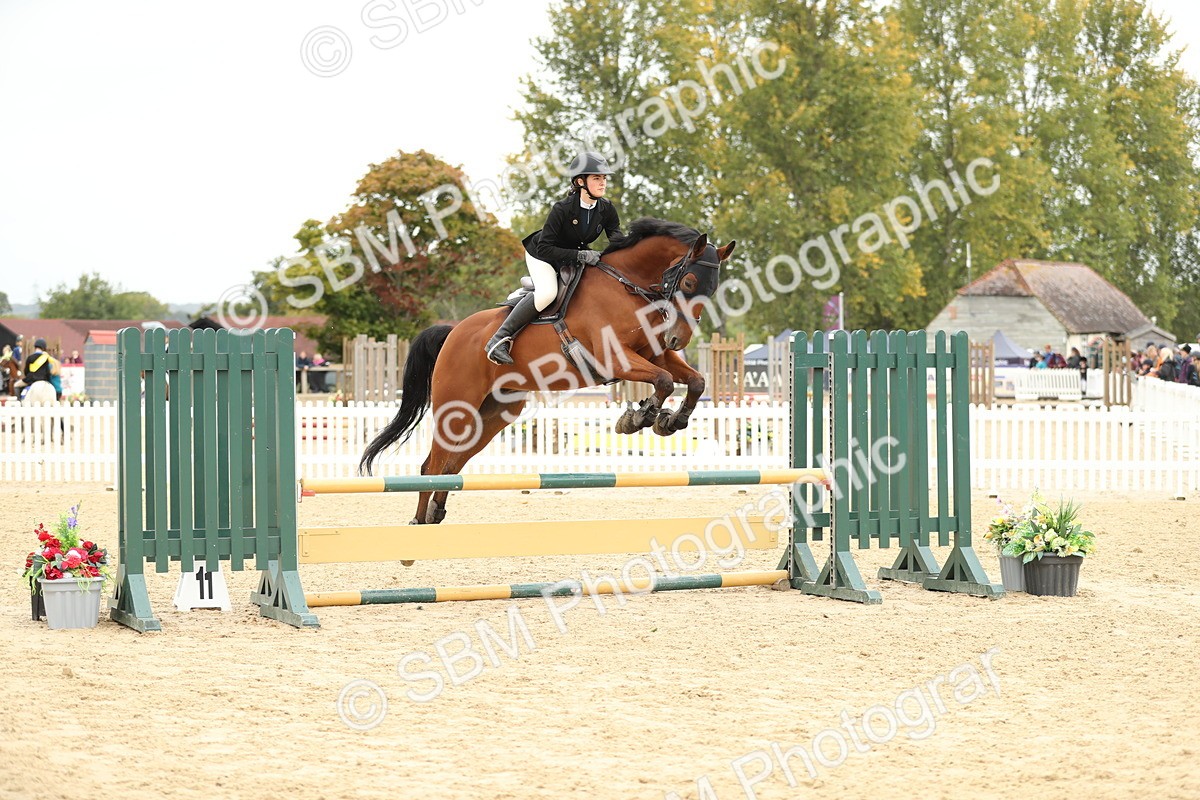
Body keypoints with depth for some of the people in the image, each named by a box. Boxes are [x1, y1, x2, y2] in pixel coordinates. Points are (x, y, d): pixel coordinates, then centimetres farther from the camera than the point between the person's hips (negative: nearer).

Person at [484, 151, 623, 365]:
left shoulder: (607, 209, -14)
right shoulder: (562, 209, -30)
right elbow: (545, 248, -29)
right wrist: (579, 255, -37)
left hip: (577, 255, 7)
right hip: (541, 254, -7)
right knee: (547, 292, -33)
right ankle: (499, 340, -30)